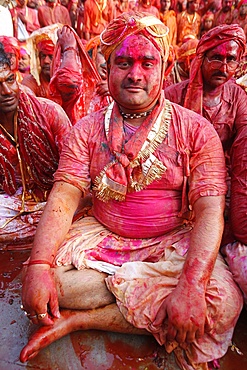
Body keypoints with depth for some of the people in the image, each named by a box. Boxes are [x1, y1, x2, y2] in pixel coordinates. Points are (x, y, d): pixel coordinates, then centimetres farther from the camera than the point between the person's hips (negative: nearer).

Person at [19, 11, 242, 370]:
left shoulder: (196, 130, -5)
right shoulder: (86, 130, 0)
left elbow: (209, 210, -13)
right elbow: (64, 197, -9)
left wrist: (191, 286, -29)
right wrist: (38, 264, -26)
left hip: (172, 241, 0)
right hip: (102, 235, 1)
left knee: (224, 303, -25)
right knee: (48, 274, -23)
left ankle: (78, 319, -13)